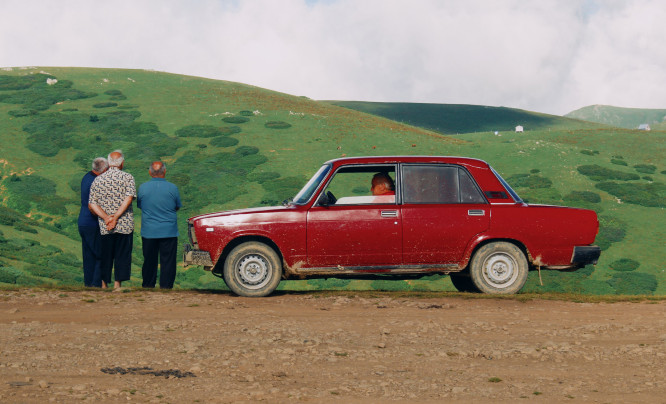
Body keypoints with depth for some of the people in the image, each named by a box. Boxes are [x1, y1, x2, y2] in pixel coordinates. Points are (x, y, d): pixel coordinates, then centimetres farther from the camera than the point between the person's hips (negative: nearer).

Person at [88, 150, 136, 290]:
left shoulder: (98, 180, 7)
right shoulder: (127, 177, -2)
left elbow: (91, 204, 0)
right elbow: (129, 198, -14)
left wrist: (106, 218, -9)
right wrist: (115, 217, -17)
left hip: (104, 226, 3)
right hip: (125, 224, -3)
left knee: (105, 256, 11)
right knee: (122, 256, 4)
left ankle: (104, 284, 14)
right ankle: (118, 283, 1)